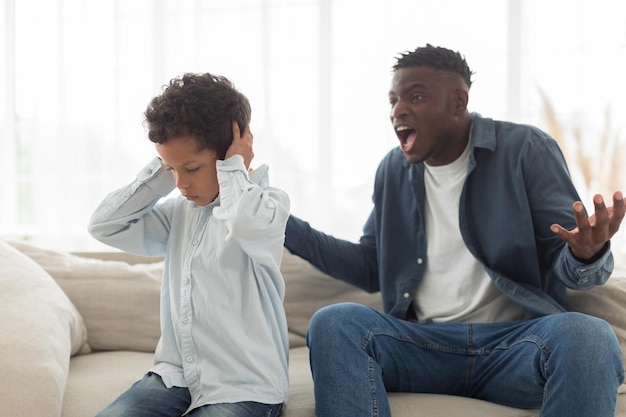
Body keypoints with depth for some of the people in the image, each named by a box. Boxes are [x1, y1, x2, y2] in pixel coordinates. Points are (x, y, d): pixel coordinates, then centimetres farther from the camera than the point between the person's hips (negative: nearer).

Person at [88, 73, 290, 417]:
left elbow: (246, 221, -31)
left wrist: (234, 166, -13)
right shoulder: (180, 211, 13)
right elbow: (105, 225, 7)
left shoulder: (268, 203, -7)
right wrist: (161, 171, 2)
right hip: (174, 376, 5)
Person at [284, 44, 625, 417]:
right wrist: (284, 225, 13)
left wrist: (587, 254, -28)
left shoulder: (526, 150, 1)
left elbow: (565, 265, -2)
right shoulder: (393, 169, 14)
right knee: (332, 323, -25)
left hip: (516, 343, -3)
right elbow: (370, 267, 22)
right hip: (421, 344, 3)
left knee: (587, 336, -35)